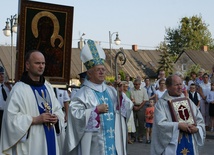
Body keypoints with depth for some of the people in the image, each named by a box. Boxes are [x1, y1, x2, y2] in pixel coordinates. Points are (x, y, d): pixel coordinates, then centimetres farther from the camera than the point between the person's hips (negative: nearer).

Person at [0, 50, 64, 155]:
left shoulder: (48, 87, 11)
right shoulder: (19, 89, -10)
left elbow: (58, 109, 17)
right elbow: (10, 117, -15)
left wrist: (56, 117, -4)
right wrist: (35, 120, -18)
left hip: (49, 140, 6)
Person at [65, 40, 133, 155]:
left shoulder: (111, 90, 10)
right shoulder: (84, 93, -8)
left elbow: (128, 107, 8)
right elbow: (75, 113, -17)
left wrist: (120, 93, -7)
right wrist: (96, 110, -17)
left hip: (113, 140, 6)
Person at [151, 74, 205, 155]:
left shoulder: (187, 101, 11)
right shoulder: (161, 103, -4)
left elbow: (200, 120, 10)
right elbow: (160, 123, -15)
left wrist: (197, 128, -10)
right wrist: (178, 125, -21)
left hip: (190, 144, 5)